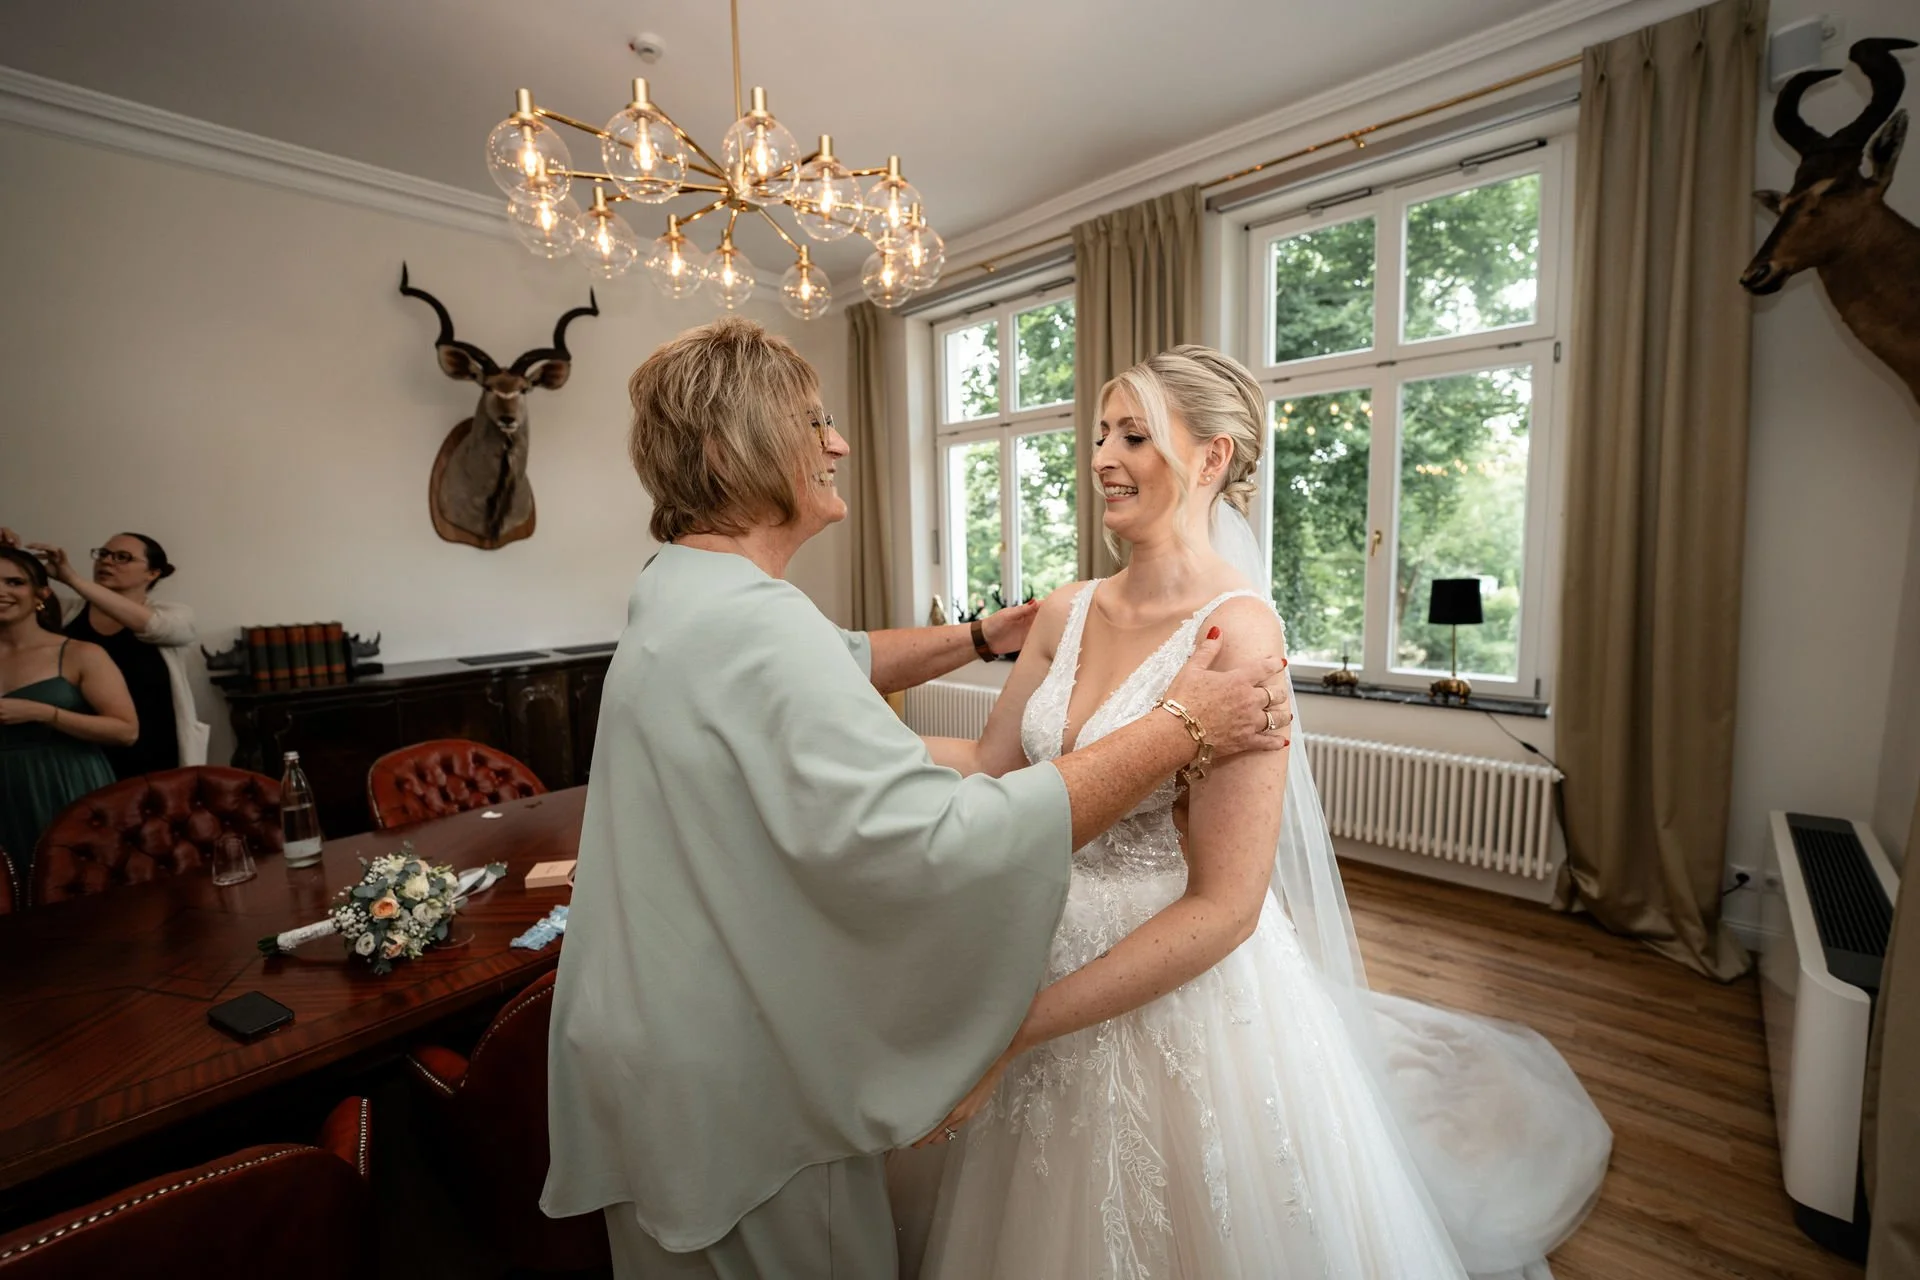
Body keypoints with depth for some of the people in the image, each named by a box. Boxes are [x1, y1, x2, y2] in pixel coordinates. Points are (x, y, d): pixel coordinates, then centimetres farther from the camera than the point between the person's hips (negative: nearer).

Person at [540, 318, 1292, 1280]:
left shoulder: (680, 593, 2)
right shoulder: (746, 625, -32)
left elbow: (834, 667, 14)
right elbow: (937, 844, -39)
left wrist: (985, 635, 10)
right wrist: (1182, 731, -31)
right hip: (738, 1090, -8)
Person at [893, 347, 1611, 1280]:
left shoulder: (1237, 629, -22)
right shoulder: (1068, 613, -2)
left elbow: (1221, 907, -23)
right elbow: (990, 766, 0)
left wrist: (1012, 1030, -23)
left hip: (1183, 990, -5)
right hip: (1051, 954, 6)